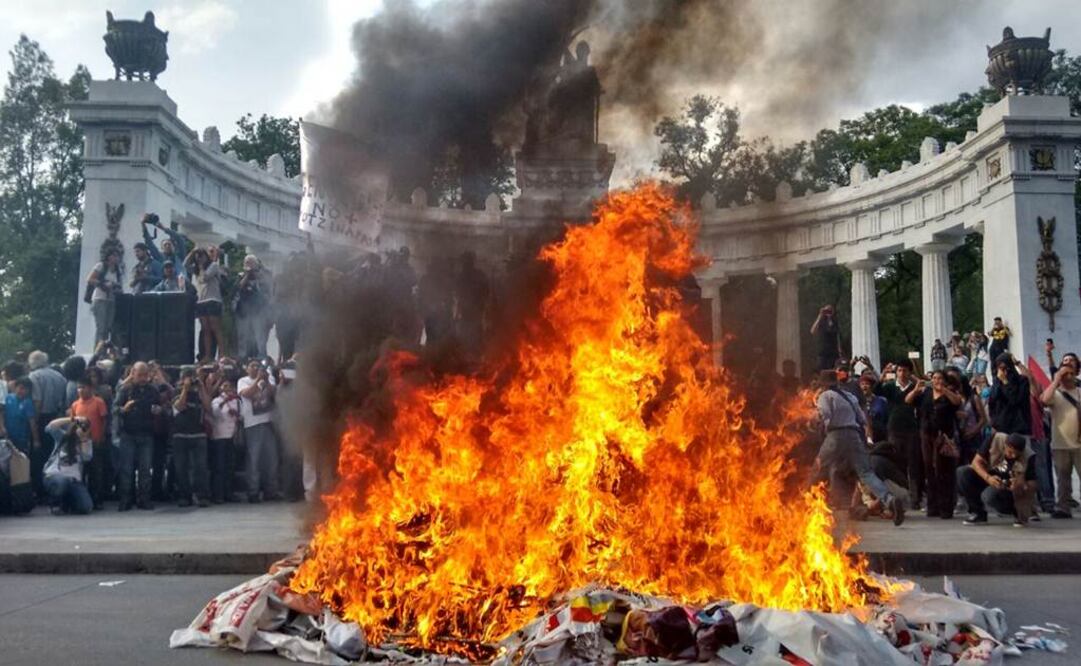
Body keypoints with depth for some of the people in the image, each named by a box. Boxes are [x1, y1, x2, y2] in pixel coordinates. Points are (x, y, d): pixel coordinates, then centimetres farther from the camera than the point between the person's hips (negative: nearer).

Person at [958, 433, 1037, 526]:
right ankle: (978, 513, -6)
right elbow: (976, 461, -17)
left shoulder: (1029, 457, -19)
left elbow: (1032, 486, -16)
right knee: (962, 472, -22)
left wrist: (1022, 486, -40)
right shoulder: (995, 439, -17)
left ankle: (1018, 512, -4)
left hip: (1011, 491, -4)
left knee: (989, 494, -36)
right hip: (990, 480, 4)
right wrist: (988, 477, -35)